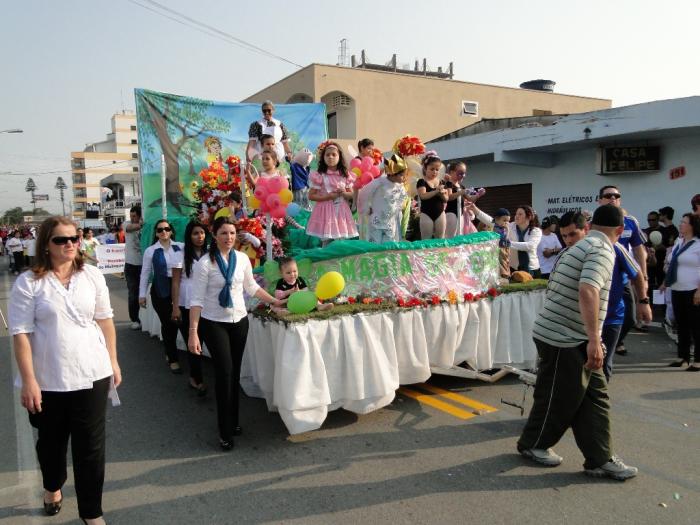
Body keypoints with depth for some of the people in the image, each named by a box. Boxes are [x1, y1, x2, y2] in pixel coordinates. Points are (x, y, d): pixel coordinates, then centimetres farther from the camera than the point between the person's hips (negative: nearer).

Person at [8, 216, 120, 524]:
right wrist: (29, 381, -12)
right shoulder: (28, 282, -8)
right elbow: (20, 334, -9)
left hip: (92, 374, 1)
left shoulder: (92, 276, 0)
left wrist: (113, 361, 8)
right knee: (51, 441, 20)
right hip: (48, 380, -1)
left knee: (91, 446, 6)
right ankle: (52, 487, 50)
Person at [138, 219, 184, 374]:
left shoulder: (181, 247, 1)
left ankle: (169, 351, 32)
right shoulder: (150, 251, -1)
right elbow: (145, 273, 3)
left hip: (178, 287, 2)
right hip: (160, 290, -2)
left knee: (175, 321, 8)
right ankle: (173, 359, 13)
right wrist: (142, 294, 2)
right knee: (167, 323, 1)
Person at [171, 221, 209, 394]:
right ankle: (198, 380, 11)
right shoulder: (181, 255, -5)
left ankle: (194, 377, 25)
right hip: (186, 305, -3)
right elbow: (175, 282, -5)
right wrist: (175, 307, -10)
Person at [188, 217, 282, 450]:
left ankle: (233, 421, 28)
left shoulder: (242, 258, 0)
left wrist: (274, 301, 13)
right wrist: (193, 332, -19)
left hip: (239, 321, 4)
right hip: (214, 324, -4)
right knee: (225, 373, -7)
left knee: (235, 373, 12)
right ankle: (225, 432, 5)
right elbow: (196, 299, -14)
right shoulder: (205, 264, -14)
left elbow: (251, 287, 15)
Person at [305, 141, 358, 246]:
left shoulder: (345, 175, 3)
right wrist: (328, 196, -15)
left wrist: (344, 193, -10)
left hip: (341, 212, 3)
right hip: (326, 212, -3)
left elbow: (351, 194, 12)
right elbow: (311, 196, -7)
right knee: (326, 243, 1)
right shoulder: (320, 176, -8)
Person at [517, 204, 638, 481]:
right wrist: (594, 340, -34)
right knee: (560, 398, 6)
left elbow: (552, 288, 22)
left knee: (596, 396, 11)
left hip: (573, 339, 9)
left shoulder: (578, 248, 14)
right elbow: (588, 290, -32)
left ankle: (600, 459, 18)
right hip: (565, 339, -9)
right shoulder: (603, 250, -16)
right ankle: (532, 444, 26)